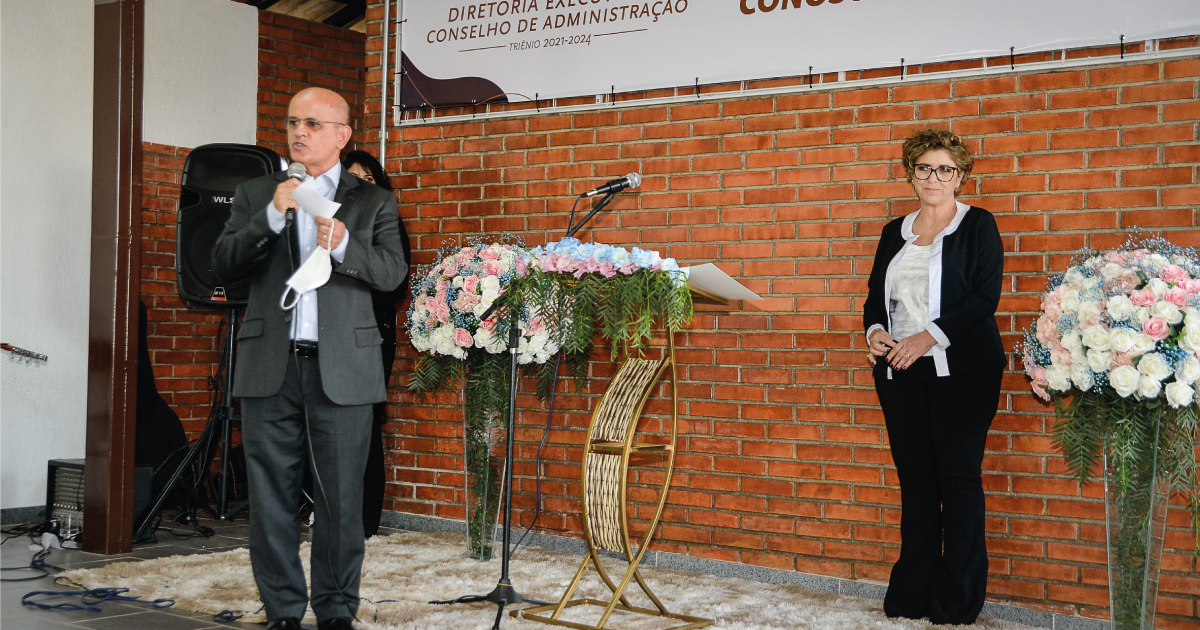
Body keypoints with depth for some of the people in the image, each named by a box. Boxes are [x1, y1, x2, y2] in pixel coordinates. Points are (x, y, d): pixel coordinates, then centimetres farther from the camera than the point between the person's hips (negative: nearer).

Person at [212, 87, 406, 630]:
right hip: (270, 367, 2)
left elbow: (392, 271, 0)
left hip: (342, 369, -1)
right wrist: (272, 217, -11)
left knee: (341, 498, 2)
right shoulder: (255, 194, 14)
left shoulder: (373, 202, 11)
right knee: (271, 497, 5)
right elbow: (224, 265, 3)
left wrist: (343, 246, -18)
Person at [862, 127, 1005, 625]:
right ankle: (912, 594, 13)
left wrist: (929, 336, -15)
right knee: (914, 478, 5)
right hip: (899, 373, 4)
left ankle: (958, 601, 6)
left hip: (960, 369, -4)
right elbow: (875, 295, 19)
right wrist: (875, 330, -3)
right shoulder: (894, 233, 18)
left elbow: (985, 297, -7)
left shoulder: (978, 226, 3)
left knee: (959, 477, -3)